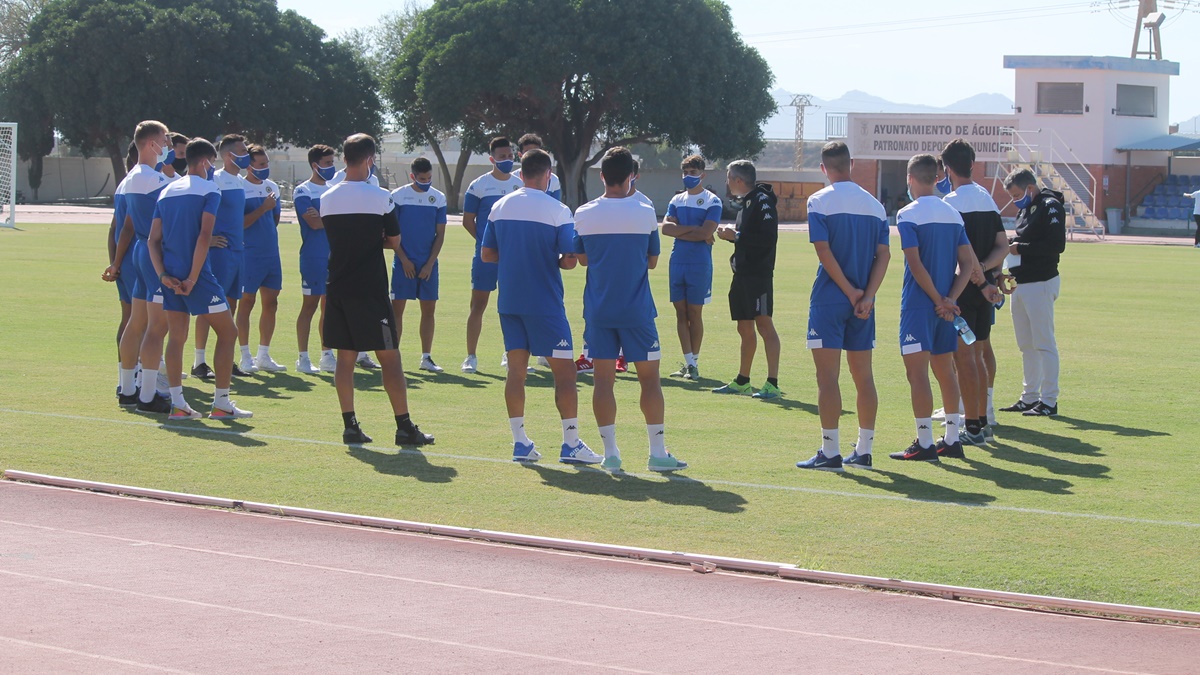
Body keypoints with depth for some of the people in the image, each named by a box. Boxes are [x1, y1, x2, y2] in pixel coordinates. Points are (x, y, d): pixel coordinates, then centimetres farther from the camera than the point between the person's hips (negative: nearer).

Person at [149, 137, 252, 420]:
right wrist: (193, 278, -15)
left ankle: (177, 404, 5)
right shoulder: (209, 190, -5)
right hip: (197, 274, -6)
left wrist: (163, 275, 0)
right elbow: (204, 236, -16)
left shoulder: (167, 192, 13)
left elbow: (153, 240, 7)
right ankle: (221, 404, 1)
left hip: (171, 276, 6)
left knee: (176, 336, 9)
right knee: (227, 332, 4)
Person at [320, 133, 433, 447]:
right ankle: (404, 427, 1)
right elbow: (394, 241, 1)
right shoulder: (380, 197, -8)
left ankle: (350, 425, 7)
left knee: (345, 356, 9)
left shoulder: (327, 199, 6)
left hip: (337, 288, 5)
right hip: (370, 290, -5)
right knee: (389, 357, 0)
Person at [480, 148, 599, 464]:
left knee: (516, 367, 9)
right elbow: (570, 260, -13)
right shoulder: (557, 210, -9)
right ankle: (571, 444, -1)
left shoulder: (500, 207, 6)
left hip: (509, 301, 5)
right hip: (545, 304, -5)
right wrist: (556, 261, 8)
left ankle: (520, 441, 8)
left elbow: (487, 254, 10)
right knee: (564, 370, 0)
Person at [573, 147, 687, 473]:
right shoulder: (645, 213, -6)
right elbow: (652, 261, 4)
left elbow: (582, 258, 10)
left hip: (598, 310, 2)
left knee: (603, 379, 5)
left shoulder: (584, 214, -2)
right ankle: (658, 452, 5)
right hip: (637, 311, -1)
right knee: (649, 377, 5)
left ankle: (610, 452, 4)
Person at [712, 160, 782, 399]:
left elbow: (767, 238, -21)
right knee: (745, 328, 14)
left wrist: (736, 236, -16)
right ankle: (742, 382, 22)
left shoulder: (762, 201, -12)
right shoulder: (746, 202, 18)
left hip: (759, 274, -10)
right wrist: (731, 233, 7)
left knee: (764, 324, -11)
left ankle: (772, 384, -13)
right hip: (742, 273, 10)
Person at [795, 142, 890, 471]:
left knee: (828, 376, -3)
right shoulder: (874, 204, 9)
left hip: (829, 299, -5)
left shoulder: (820, 201, -5)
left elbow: (824, 251, -14)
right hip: (863, 301, 5)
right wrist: (866, 296, -6)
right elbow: (883, 255, 1)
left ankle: (830, 453, -5)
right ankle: (864, 452, 13)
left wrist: (851, 292, -11)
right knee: (863, 376, 10)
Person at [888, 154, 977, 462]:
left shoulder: (909, 215, -10)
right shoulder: (953, 214, 10)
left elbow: (916, 264, -18)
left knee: (917, 370, -5)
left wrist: (939, 301, -12)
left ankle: (924, 443, -8)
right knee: (945, 370, 14)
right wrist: (950, 300, -2)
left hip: (918, 304, -7)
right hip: (945, 305, 7)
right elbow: (968, 263, 5)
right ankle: (951, 439, 18)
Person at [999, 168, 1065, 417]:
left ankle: (1049, 401, -6)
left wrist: (1021, 248, -16)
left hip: (1040, 283, -10)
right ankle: (1030, 398, 19)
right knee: (1026, 345, 13)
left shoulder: (1050, 207, -10)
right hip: (1020, 284, 10)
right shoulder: (1025, 209, 19)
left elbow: (1056, 245, -19)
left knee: (1044, 343, -8)